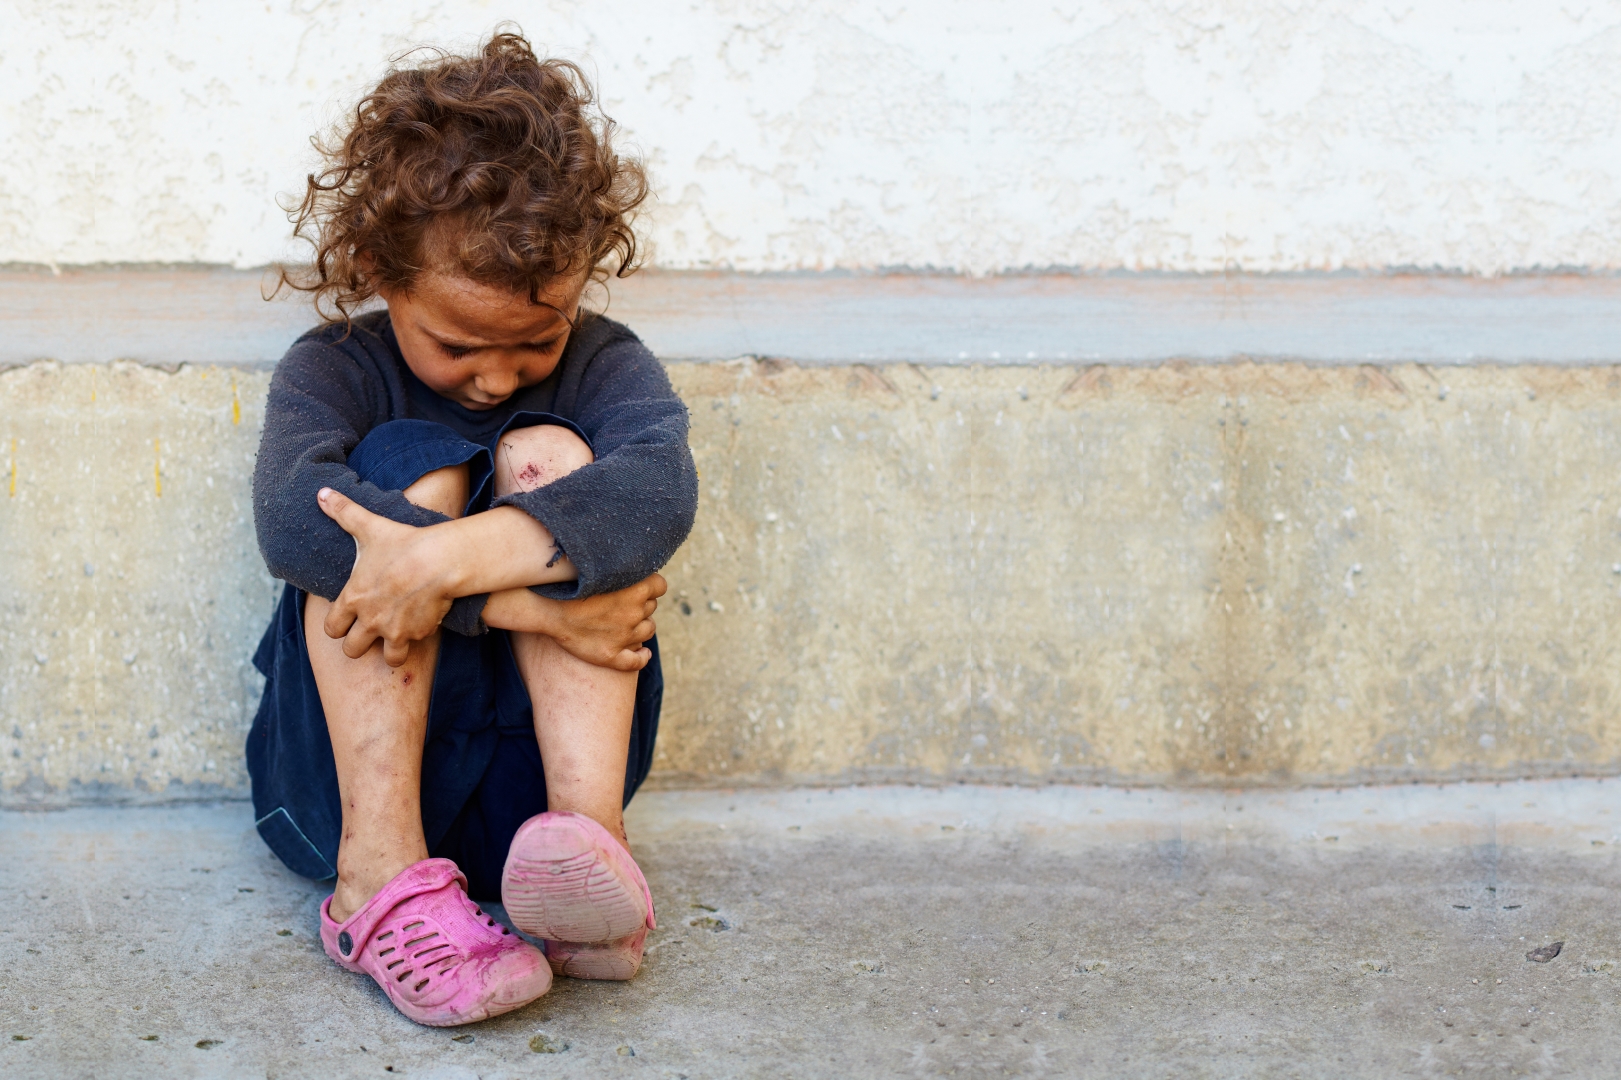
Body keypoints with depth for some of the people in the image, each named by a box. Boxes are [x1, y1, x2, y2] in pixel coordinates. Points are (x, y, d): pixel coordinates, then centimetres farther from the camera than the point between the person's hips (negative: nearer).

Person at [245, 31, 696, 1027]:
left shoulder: (599, 361, 2)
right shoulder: (335, 370, 0)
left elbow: (659, 486, -24)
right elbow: (293, 510, -25)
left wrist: (449, 559, -39)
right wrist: (524, 599, -33)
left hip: (538, 766, 1)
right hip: (352, 774, 0)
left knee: (546, 457, -17)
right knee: (410, 459, -20)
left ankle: (591, 836, -35)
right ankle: (380, 871, -33)